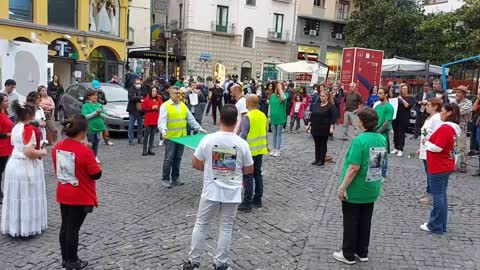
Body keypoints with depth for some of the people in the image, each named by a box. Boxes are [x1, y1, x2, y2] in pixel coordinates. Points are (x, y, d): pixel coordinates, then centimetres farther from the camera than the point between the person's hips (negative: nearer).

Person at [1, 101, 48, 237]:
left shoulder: (16, 127, 7)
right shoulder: (29, 129, -20)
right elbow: (29, 152, -25)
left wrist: (38, 149, 15)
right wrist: (42, 152, -9)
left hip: (13, 165, 8)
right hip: (26, 168, -8)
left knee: (15, 197, 17)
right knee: (27, 198, 4)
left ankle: (13, 226, 28)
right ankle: (27, 228, 14)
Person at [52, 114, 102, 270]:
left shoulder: (57, 147, -2)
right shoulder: (85, 152, -24)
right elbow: (96, 175, -16)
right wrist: (93, 162, 3)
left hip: (63, 194, 7)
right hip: (81, 197, -6)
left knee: (65, 226, 17)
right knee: (73, 228, 5)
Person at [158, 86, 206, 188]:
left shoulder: (183, 105, 13)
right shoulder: (165, 106, -7)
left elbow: (190, 118, 16)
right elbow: (162, 120, -17)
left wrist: (199, 128, 12)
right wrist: (163, 131, -34)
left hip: (181, 136, 6)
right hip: (170, 137, -6)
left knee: (178, 158, 11)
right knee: (169, 159, -3)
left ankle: (175, 178, 22)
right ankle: (165, 179, 8)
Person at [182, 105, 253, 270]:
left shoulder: (208, 139, -11)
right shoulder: (242, 143, -9)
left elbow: (195, 164, -3)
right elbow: (249, 170, 1)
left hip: (211, 192, 0)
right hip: (232, 193, 0)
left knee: (201, 225, 14)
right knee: (226, 227, 13)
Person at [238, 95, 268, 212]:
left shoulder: (247, 117, -19)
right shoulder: (263, 115, 5)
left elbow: (243, 135, -20)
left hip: (250, 150, -7)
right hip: (260, 149, 7)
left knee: (248, 176, -2)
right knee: (258, 174, 15)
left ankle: (247, 203, 2)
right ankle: (258, 199, 23)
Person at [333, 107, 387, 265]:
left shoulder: (360, 140, -23)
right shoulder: (382, 139, 0)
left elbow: (354, 168, -24)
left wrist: (342, 187, -17)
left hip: (355, 190, -7)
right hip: (372, 189, 7)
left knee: (350, 223, 8)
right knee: (365, 221, 18)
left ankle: (348, 255, 19)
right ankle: (362, 253, 29)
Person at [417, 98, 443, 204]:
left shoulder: (437, 119, -16)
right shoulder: (429, 118, 14)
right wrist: (421, 148, 20)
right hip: (425, 150, 10)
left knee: (431, 173, 0)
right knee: (428, 173, 16)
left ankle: (431, 194, 8)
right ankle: (428, 192, 26)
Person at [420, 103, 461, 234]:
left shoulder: (445, 128, -21)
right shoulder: (452, 128, 11)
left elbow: (437, 148, -24)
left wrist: (426, 143, -7)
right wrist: (429, 142, 8)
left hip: (439, 168, -10)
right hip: (445, 166, 10)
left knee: (438, 196, -2)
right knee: (442, 195, 14)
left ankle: (435, 226, 6)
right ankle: (441, 225, 22)